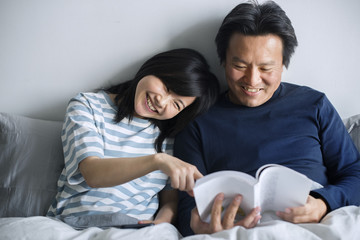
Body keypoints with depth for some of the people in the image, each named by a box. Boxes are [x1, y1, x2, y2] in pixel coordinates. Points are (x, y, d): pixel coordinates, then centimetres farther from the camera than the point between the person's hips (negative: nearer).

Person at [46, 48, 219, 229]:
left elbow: (170, 200, 9)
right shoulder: (88, 105, -1)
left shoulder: (168, 132, 8)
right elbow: (93, 174, -17)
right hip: (78, 226, -1)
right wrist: (158, 160, -32)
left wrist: (161, 222, -15)